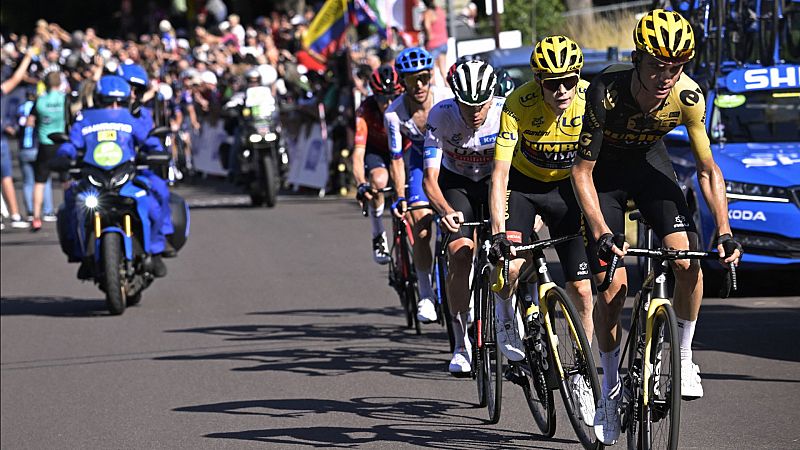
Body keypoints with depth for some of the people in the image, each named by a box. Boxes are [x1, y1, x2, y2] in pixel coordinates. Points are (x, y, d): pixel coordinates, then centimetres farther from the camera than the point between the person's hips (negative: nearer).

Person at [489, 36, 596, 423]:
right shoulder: (519, 105, -28)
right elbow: (500, 174, -30)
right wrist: (499, 232, -40)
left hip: (566, 187, 1)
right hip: (523, 184, -1)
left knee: (582, 289, -5)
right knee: (512, 266, -27)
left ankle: (581, 373, 12)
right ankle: (505, 313, 6)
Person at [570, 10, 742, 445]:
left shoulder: (687, 96, -26)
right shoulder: (606, 91, -34)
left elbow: (708, 171, -15)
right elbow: (582, 172, -27)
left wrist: (725, 231, -24)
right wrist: (602, 233, -37)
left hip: (649, 164, 2)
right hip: (605, 170, -2)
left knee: (689, 261, -20)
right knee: (611, 286, -10)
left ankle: (683, 357, 1)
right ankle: (611, 385, 8)